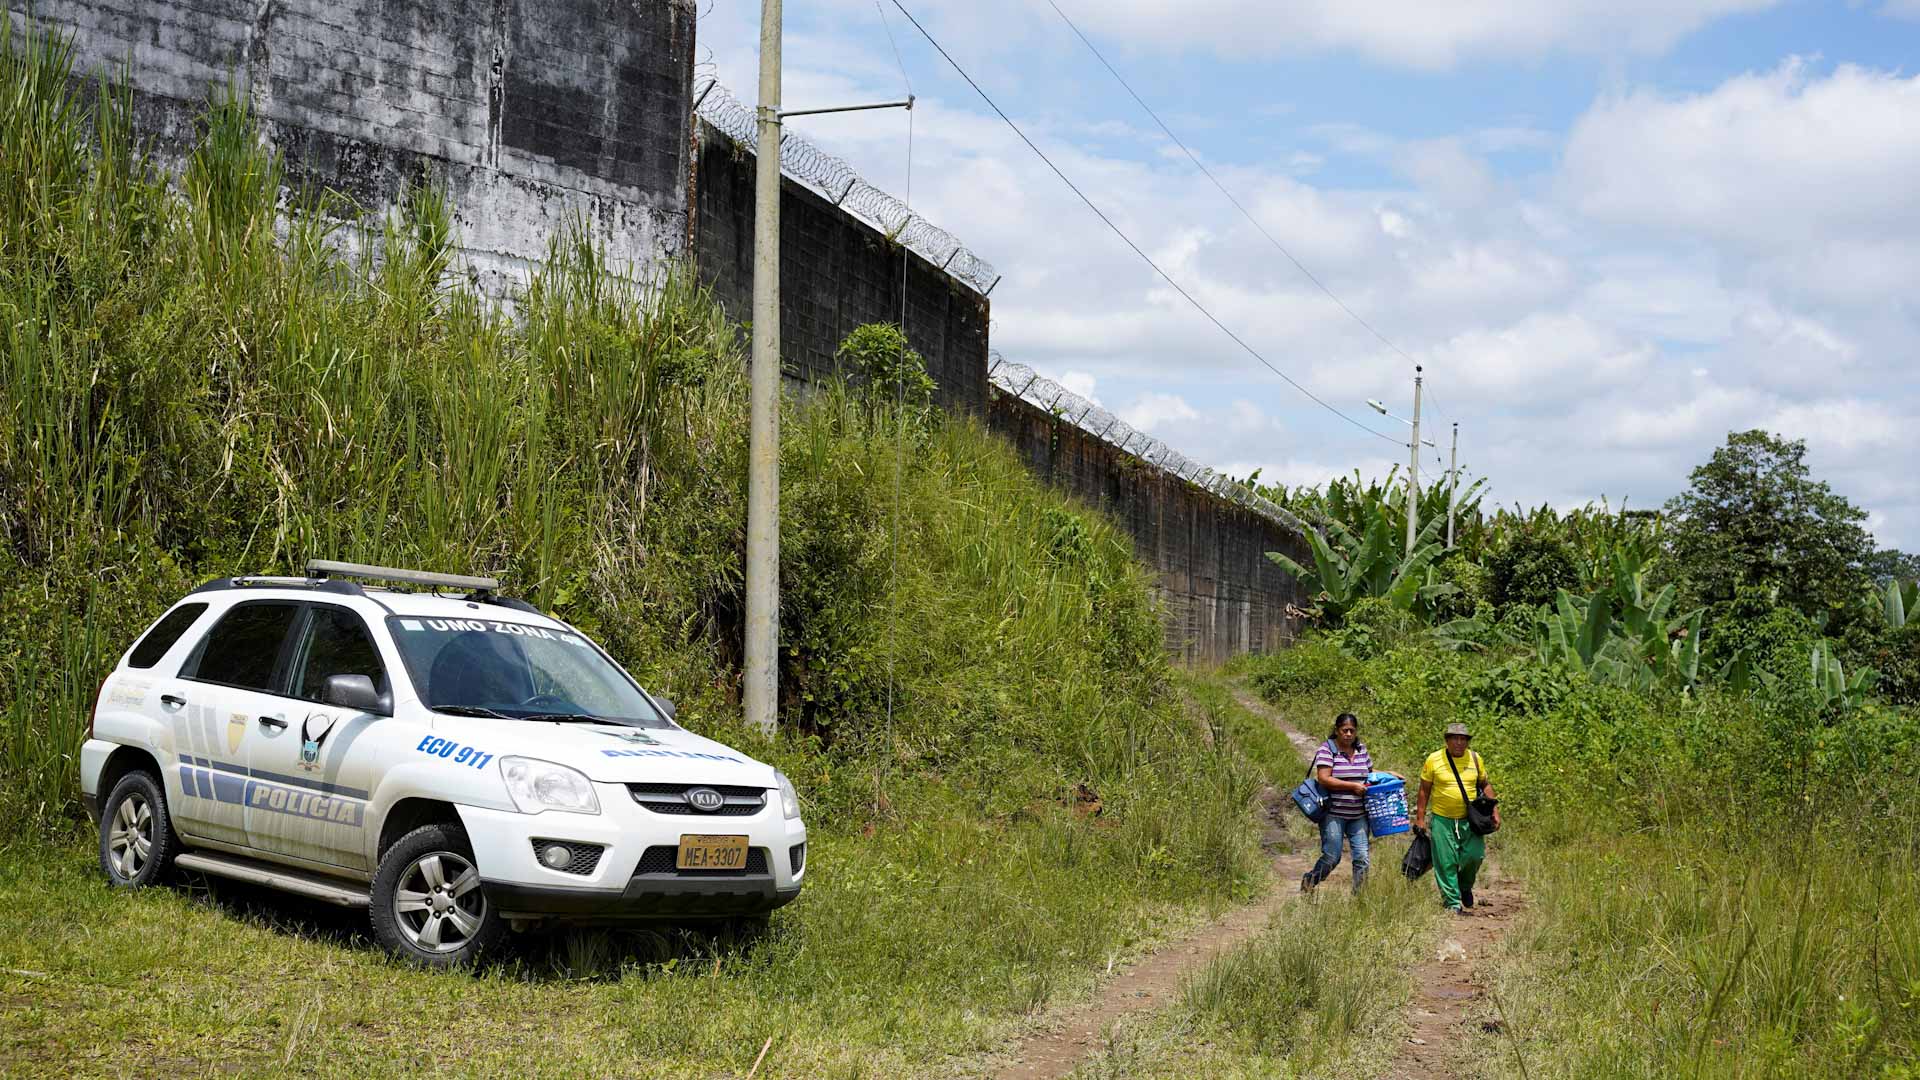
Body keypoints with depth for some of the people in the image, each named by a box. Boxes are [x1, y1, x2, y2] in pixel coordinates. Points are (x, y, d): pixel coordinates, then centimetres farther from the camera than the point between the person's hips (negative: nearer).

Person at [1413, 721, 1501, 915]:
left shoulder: (1475, 759, 5)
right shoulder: (1434, 760, -2)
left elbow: (1485, 784, 15)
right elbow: (1424, 791, 3)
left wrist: (1494, 810, 5)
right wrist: (1420, 818, -1)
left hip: (1470, 819, 2)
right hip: (1442, 819, -2)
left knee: (1475, 855, -8)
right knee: (1446, 863, -2)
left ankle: (1465, 885, 23)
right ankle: (1453, 903, 8)